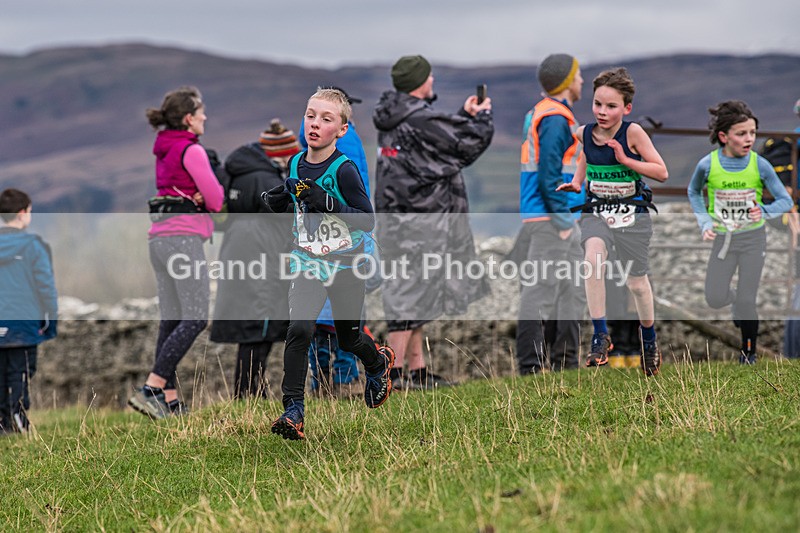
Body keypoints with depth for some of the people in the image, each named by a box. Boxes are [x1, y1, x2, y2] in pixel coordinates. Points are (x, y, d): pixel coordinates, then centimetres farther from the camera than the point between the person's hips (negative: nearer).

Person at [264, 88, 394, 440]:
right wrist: (277, 203, -7)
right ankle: (293, 411, -14)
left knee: (348, 339, 15)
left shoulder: (344, 170, -16)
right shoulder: (296, 165, 0)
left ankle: (379, 362, 50)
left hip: (345, 265, -3)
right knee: (299, 330, -18)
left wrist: (329, 203, -30)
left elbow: (368, 220, -18)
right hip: (308, 263, 3)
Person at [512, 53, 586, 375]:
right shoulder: (556, 119, -14)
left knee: (571, 290, 14)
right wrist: (562, 218, -18)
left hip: (560, 219, 11)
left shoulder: (541, 113, 18)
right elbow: (549, 173, -21)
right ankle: (530, 365, -9)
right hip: (550, 219, -11)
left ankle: (564, 360, 19)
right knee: (541, 291, -9)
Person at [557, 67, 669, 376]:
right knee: (593, 259, -29)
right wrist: (577, 181, 5)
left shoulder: (632, 133, -14)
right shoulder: (585, 133, -2)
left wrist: (625, 160, -23)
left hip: (632, 214, -2)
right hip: (597, 212, 2)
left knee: (637, 282, 8)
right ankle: (600, 336, -24)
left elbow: (662, 172, -12)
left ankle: (649, 341, 35)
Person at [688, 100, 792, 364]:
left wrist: (764, 211, -26)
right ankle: (737, 300, 35)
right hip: (722, 239, 1)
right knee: (715, 299, 0)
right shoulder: (708, 165, -13)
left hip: (753, 238, -1)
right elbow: (694, 192, 8)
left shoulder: (760, 165, -14)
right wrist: (704, 221, -4)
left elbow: (786, 201, -7)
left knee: (746, 300, -1)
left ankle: (749, 351, 19)